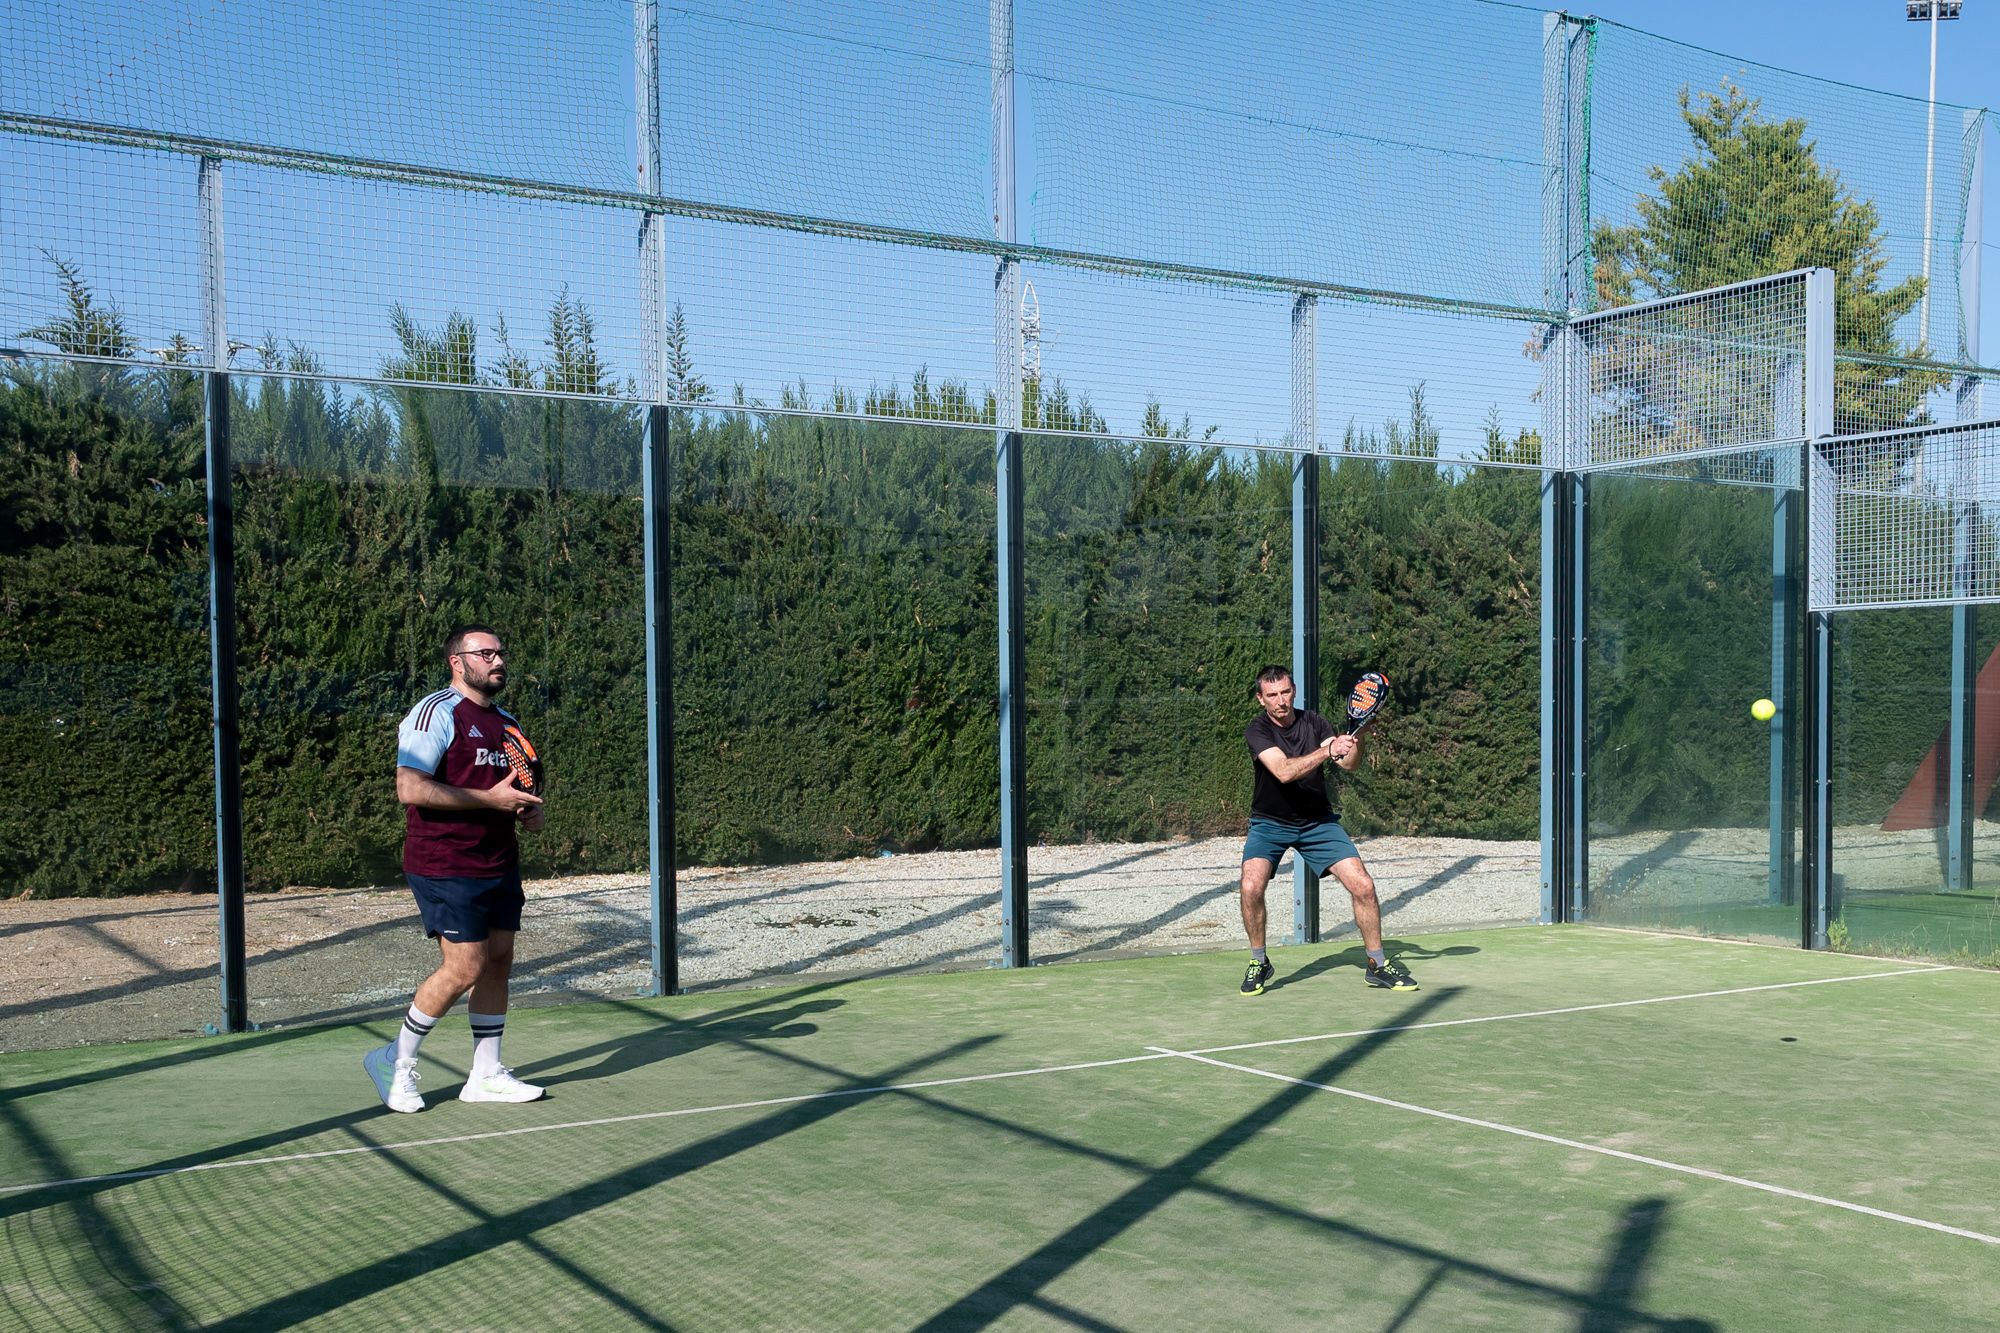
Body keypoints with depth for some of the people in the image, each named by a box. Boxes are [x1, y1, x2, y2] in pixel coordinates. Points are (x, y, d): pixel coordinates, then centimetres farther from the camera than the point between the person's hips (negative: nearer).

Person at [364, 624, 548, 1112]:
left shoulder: (506, 723, 17)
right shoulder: (436, 713, -10)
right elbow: (409, 788, -22)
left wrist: (528, 810, 6)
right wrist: (491, 799, -23)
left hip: (500, 866, 8)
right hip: (447, 868, -8)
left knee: (499, 963, 8)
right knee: (465, 967, -9)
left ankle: (487, 1075, 18)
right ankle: (396, 1061, 11)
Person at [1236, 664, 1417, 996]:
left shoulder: (1313, 722, -5)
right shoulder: (1257, 731, -17)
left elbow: (1348, 764, -14)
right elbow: (1284, 771, -33)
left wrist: (1358, 738, -34)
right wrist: (1328, 750, -44)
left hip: (1318, 822, 3)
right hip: (1270, 823, -3)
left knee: (1363, 886, -8)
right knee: (1251, 887, -25)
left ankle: (1378, 965, 11)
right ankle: (1259, 963, -1)